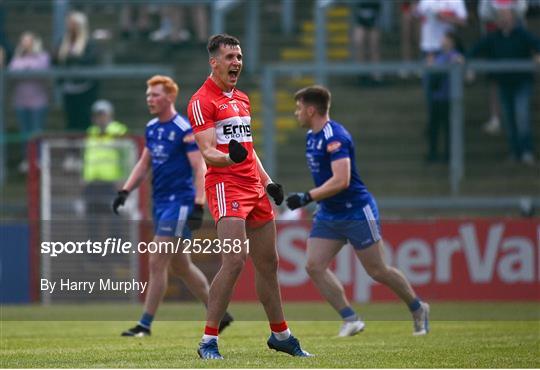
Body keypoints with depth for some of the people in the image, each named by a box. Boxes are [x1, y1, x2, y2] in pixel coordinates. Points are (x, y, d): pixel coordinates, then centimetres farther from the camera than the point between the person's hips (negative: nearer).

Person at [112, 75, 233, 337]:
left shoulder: (184, 130, -13)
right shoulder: (152, 128, 11)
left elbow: (200, 169, -16)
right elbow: (144, 163, 21)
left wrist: (199, 206, -23)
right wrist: (125, 191, 10)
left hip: (179, 203, -9)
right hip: (160, 204, 9)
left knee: (156, 263, -10)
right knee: (182, 266, 13)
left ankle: (145, 325, -4)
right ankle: (219, 313, 24)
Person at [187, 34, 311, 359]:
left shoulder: (242, 99, 20)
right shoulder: (202, 101, -7)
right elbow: (207, 152, -15)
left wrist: (268, 181, 18)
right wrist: (229, 158, -35)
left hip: (253, 187, 9)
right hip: (225, 186, -8)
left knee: (268, 263, 14)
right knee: (235, 262, -19)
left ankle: (281, 335, 27)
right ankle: (208, 341, -14)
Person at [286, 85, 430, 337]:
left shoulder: (334, 137, -22)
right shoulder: (312, 136, 8)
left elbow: (341, 180, -31)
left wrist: (307, 198, -32)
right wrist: (314, 200, 25)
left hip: (357, 212, -9)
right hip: (328, 215, 9)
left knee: (377, 271, 0)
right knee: (314, 266, -8)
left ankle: (418, 309, 22)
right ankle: (350, 319, -5)